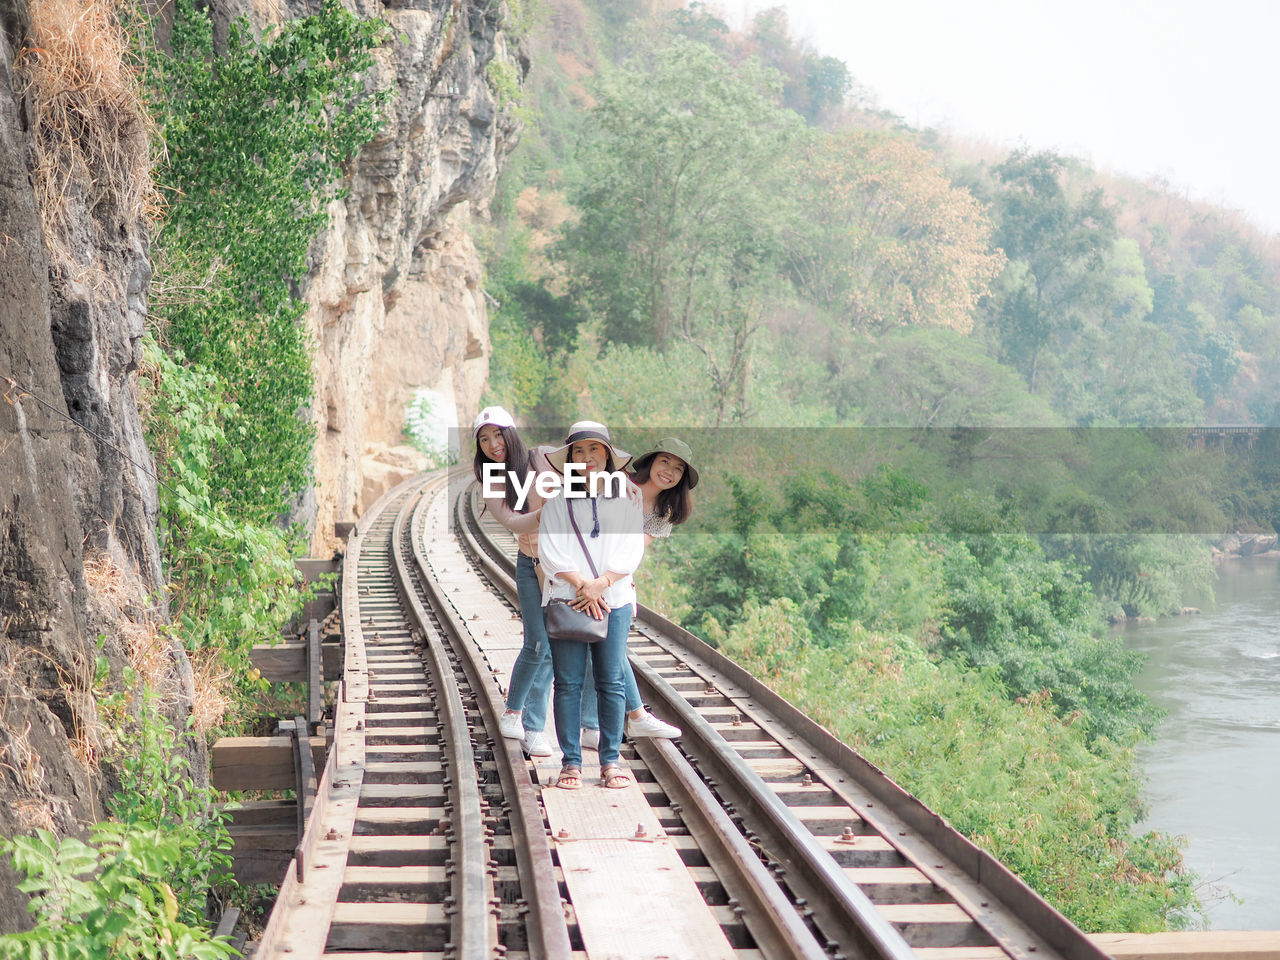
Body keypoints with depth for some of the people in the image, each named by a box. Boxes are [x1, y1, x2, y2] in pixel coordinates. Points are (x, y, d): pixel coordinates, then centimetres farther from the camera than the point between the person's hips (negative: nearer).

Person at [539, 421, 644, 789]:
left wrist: (601, 583, -12)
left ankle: (610, 760, 10)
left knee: (611, 682, 2)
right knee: (568, 683, -1)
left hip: (614, 599, 1)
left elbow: (631, 551, 1)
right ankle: (571, 762, 4)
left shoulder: (627, 499, 9)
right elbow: (551, 551, -2)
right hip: (566, 599, -1)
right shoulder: (558, 502, 6)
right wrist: (581, 585, -14)